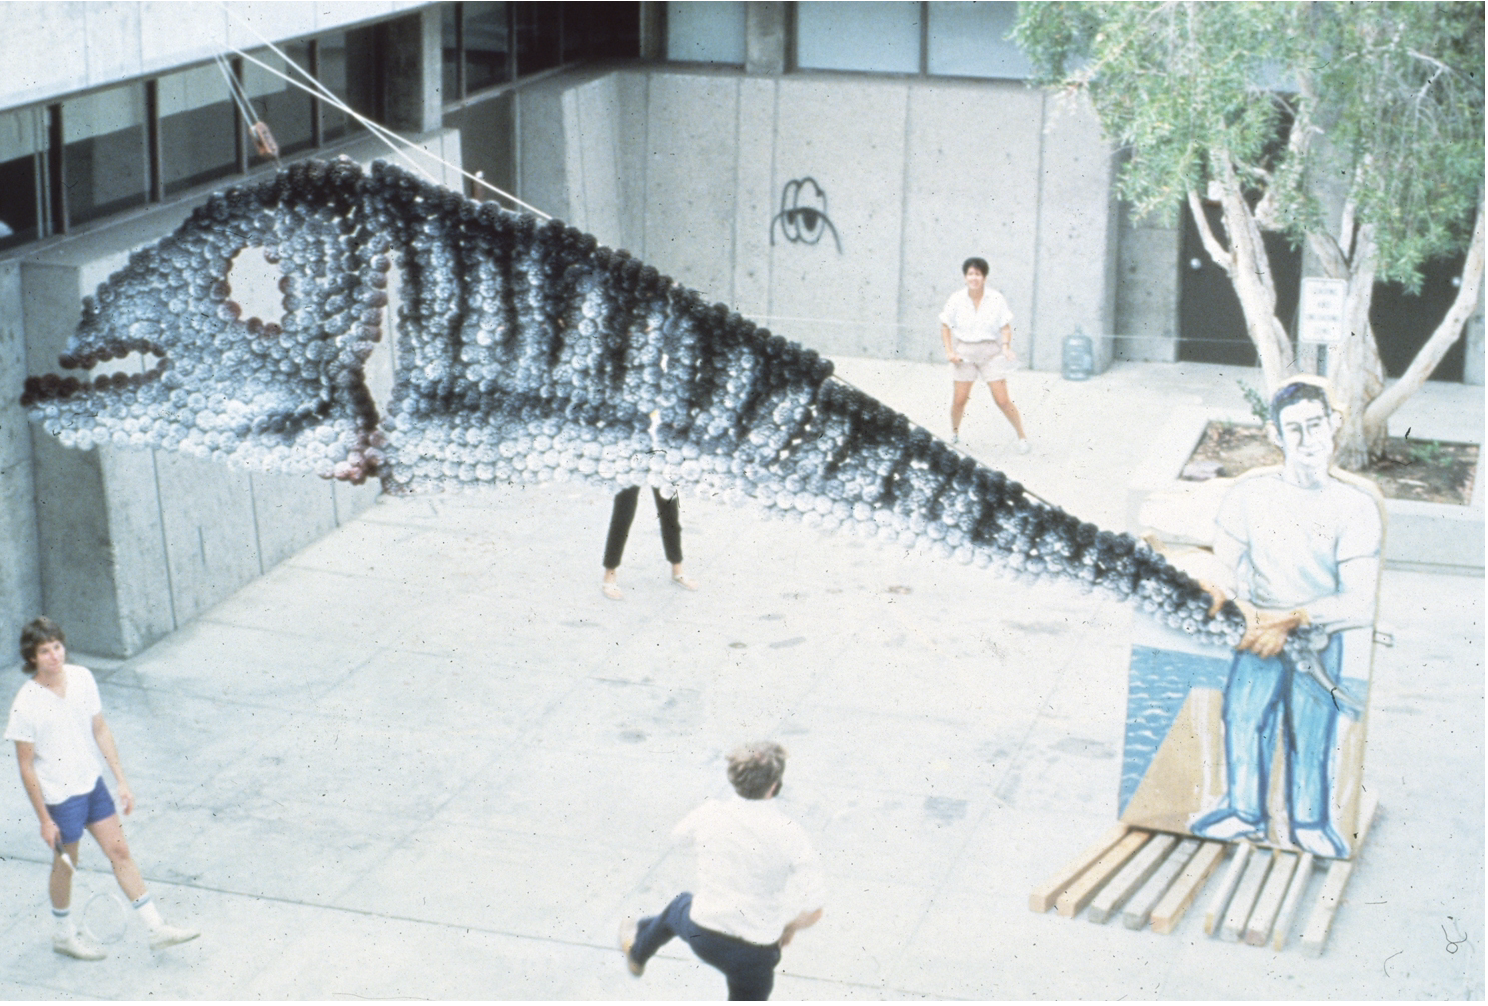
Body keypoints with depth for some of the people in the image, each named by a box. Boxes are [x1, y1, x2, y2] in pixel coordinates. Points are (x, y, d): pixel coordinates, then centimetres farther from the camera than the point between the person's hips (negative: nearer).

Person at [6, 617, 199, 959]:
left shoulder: (82, 678, -7)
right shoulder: (26, 705, -22)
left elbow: (101, 730, 4)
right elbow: (26, 766, -15)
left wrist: (122, 781, 4)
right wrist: (44, 819, -13)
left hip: (92, 783, 5)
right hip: (58, 795, -5)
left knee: (120, 851, 10)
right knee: (65, 865, 13)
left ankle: (156, 928, 17)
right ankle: (63, 934, 36)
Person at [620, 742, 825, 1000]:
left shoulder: (710, 813, -11)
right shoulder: (790, 835, -21)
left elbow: (678, 834, 14)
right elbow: (812, 911, -19)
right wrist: (788, 928, 2)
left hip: (702, 936, 3)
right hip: (755, 954, -3)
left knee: (679, 907, 37)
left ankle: (637, 950, 67)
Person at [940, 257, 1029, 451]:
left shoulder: (997, 299, -6)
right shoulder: (956, 300, -4)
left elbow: (1006, 327, -1)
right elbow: (945, 326, 6)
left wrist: (1006, 346, -18)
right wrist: (949, 351, -3)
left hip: (991, 354, -1)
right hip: (964, 354, 1)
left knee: (1002, 400, -4)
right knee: (960, 399, -1)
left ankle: (1022, 436, 10)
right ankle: (954, 432, 25)